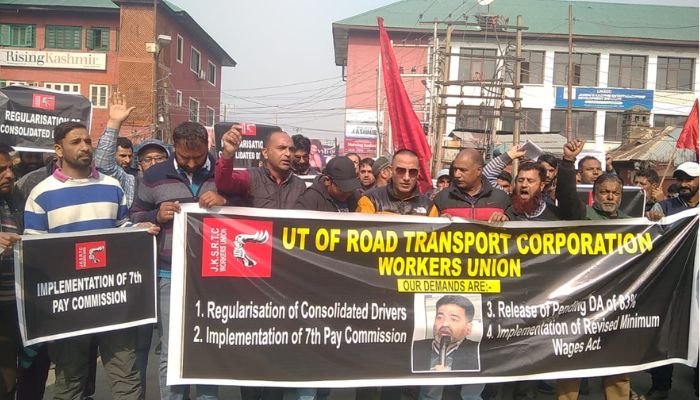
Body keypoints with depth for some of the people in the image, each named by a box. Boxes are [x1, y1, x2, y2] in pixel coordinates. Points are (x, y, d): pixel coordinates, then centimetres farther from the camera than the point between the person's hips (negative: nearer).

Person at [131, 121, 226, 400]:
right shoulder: (154, 176, 6)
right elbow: (135, 218, 13)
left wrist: (225, 203, -14)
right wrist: (157, 216, -8)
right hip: (171, 277, 0)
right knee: (171, 354, 5)